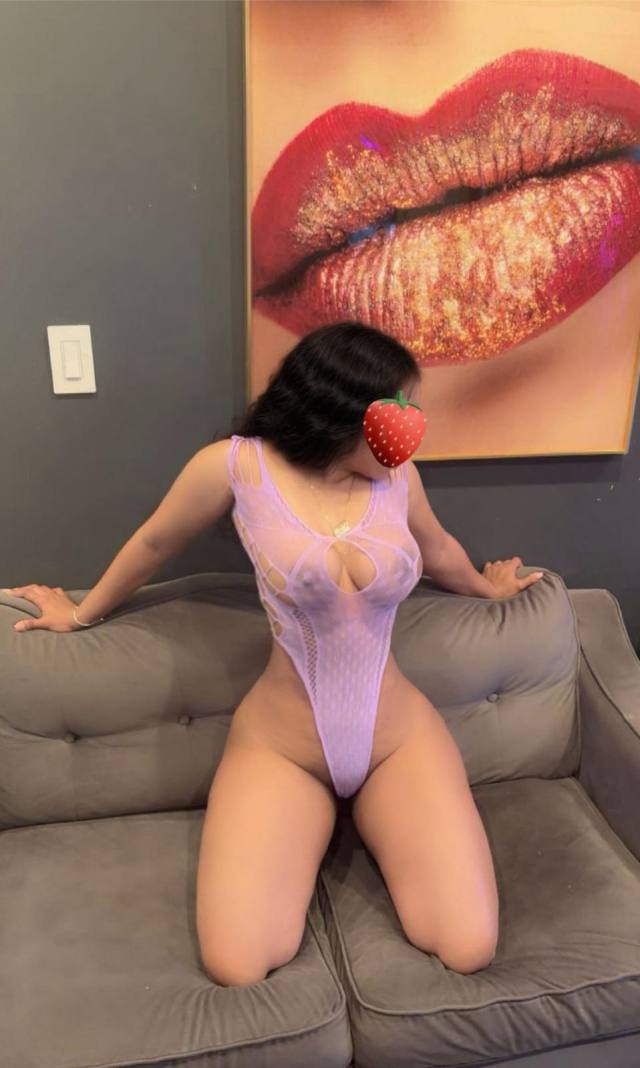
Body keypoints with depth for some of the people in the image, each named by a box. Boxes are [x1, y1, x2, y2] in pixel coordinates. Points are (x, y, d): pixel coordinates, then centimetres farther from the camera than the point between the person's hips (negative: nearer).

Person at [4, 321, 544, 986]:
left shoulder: (396, 476, -5)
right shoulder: (237, 466, -14)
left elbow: (437, 549, 18)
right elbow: (154, 543, 5)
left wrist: (487, 587, 38)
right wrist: (83, 613, 20)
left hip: (398, 737, 2)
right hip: (279, 745, -2)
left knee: (469, 951, -10)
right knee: (235, 968, -14)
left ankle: (367, 821, 19)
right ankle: (316, 824, 15)